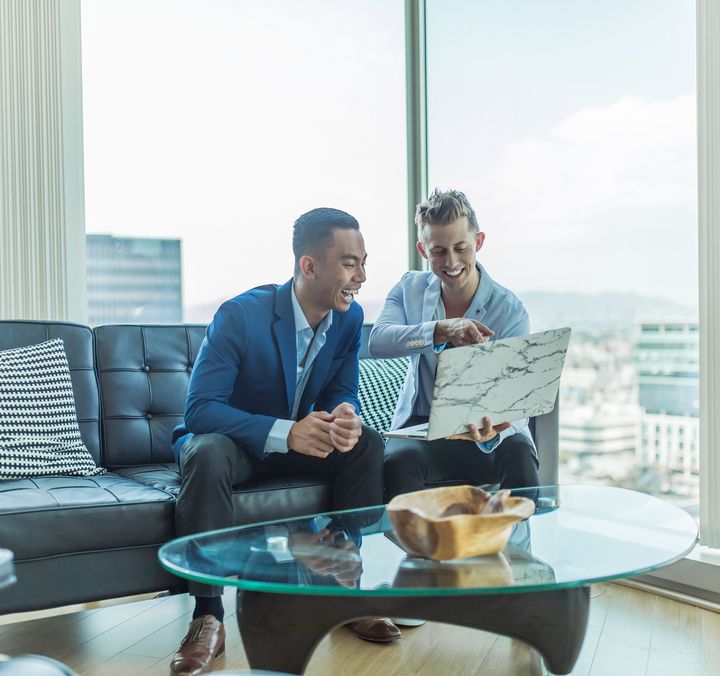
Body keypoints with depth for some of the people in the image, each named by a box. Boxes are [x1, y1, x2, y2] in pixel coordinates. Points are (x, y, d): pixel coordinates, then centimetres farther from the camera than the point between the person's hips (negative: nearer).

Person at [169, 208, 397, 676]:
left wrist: (345, 415, -28)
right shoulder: (240, 315, -25)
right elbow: (199, 409, -28)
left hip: (298, 440, 5)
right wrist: (285, 432, -41)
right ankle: (208, 616, -27)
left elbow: (343, 392, 0)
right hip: (232, 440, -4)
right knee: (207, 455, -37)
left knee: (367, 444, -19)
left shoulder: (350, 317, -8)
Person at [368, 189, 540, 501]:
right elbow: (377, 342, -19)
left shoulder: (510, 310, -9)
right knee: (399, 459, -32)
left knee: (518, 454, -33)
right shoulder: (409, 288, 1)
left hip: (484, 428, -1)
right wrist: (441, 330, -37)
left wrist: (492, 432, -42)